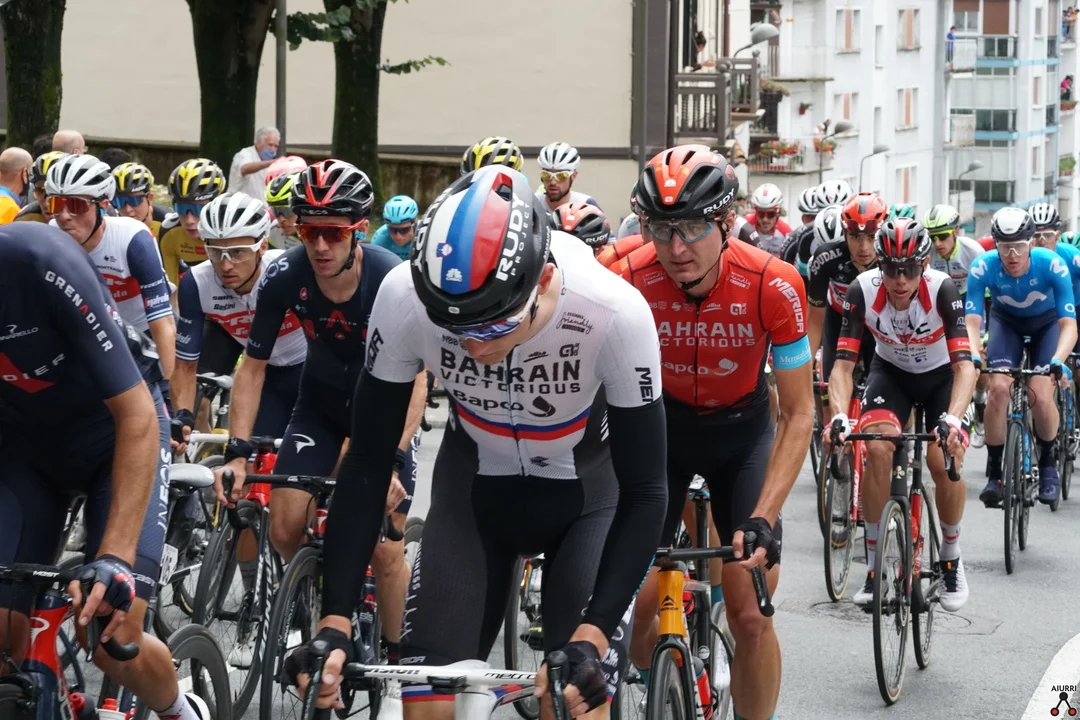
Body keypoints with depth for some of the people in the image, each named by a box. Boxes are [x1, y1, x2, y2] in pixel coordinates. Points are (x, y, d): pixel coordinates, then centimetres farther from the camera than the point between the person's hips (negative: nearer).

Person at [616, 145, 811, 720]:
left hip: (743, 432, -1)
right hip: (662, 426, 1)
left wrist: (763, 519, -30)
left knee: (750, 614, -11)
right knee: (632, 600, -8)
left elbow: (798, 415, -21)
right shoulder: (631, 283, -27)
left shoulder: (774, 285, -29)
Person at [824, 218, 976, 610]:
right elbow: (844, 363, -27)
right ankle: (874, 565, -11)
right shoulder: (863, 290, -28)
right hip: (890, 371, 1)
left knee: (945, 461, -21)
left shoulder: (942, 289, -32)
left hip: (940, 374, -1)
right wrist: (839, 416, -44)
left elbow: (965, 364, -38)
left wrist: (952, 419, -54)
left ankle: (951, 558, 7)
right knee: (877, 447, -25)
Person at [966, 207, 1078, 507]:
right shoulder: (983, 267, -31)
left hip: (1046, 323, -1)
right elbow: (972, 321, -33)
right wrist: (972, 356, -52)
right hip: (1006, 322, 1)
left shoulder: (1052, 265, -33)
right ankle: (995, 473, -8)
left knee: (1041, 396, -18)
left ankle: (1048, 464, 10)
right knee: (999, 388, -22)